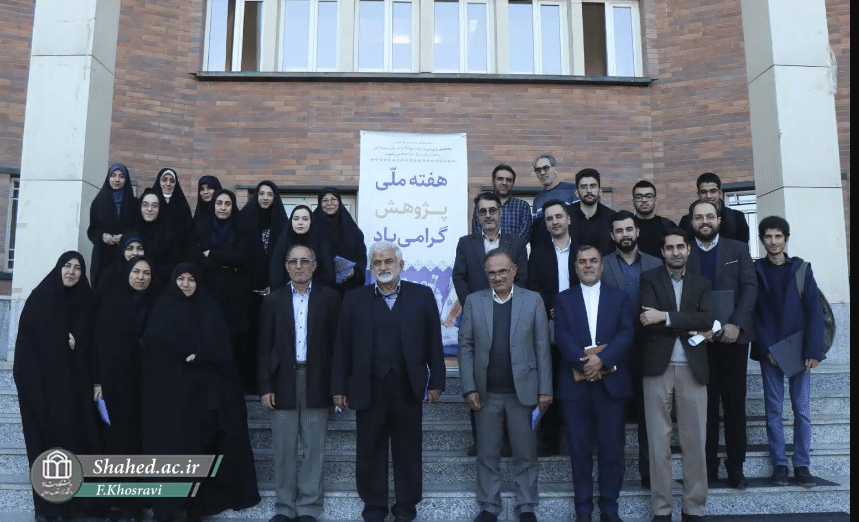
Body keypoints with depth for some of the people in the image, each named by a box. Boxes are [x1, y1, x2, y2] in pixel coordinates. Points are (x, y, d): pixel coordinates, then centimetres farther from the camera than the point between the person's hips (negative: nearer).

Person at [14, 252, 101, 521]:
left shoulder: (86, 301, 9)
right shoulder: (40, 297, 1)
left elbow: (90, 344, 7)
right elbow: (27, 338, -3)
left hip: (75, 381, 2)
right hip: (41, 379, -2)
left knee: (74, 433, 0)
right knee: (46, 436, -2)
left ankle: (73, 500, 7)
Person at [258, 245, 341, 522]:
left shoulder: (329, 297, 3)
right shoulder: (273, 300, 6)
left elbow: (336, 341, 1)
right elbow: (265, 347, 4)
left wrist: (337, 383, -4)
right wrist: (265, 386, -3)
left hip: (317, 382, -1)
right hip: (283, 381, 1)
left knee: (314, 449, 5)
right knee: (284, 451, 7)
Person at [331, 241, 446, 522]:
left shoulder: (422, 295, 1)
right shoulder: (355, 299, 3)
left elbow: (433, 342, 2)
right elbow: (343, 346, 3)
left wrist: (436, 381, -1)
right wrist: (339, 387, 0)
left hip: (408, 388, 0)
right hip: (368, 389, 1)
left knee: (408, 452, 10)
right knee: (369, 452, 10)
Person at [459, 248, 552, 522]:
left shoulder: (533, 300, -1)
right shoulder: (473, 301, 1)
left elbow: (542, 347, -1)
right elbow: (466, 347, 1)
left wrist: (545, 389, -3)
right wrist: (469, 389, -5)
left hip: (523, 391, -1)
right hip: (486, 393, 1)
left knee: (525, 453, 10)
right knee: (487, 454, 11)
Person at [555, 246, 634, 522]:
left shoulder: (619, 297, 10)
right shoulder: (563, 299, 9)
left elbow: (626, 333, -3)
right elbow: (562, 336, -4)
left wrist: (602, 359, -17)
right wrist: (584, 362, -18)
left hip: (611, 383, 0)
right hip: (575, 384, 0)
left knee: (612, 450, 5)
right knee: (580, 451, 6)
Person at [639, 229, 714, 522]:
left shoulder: (701, 283, 13)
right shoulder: (649, 279, 5)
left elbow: (707, 318, -5)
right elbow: (648, 321, -10)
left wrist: (666, 317, -15)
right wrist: (692, 329, -10)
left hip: (692, 368, 2)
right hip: (658, 368, -2)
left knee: (695, 442, 5)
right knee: (659, 441, 3)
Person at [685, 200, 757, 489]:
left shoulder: (738, 249, 8)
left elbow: (750, 287, -1)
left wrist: (736, 324, -14)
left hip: (733, 335, 0)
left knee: (734, 401, 5)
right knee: (706, 403, 4)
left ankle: (736, 466, 15)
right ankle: (709, 465, 12)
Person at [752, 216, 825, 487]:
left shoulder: (801, 268, 3)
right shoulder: (755, 271, 3)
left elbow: (814, 312, -2)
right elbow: (753, 314, 0)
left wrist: (813, 351, -10)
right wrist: (767, 348, -10)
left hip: (798, 350, 0)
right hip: (769, 351, 0)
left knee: (801, 409, 2)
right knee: (774, 409, 3)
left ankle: (802, 464, 11)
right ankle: (779, 463, 10)